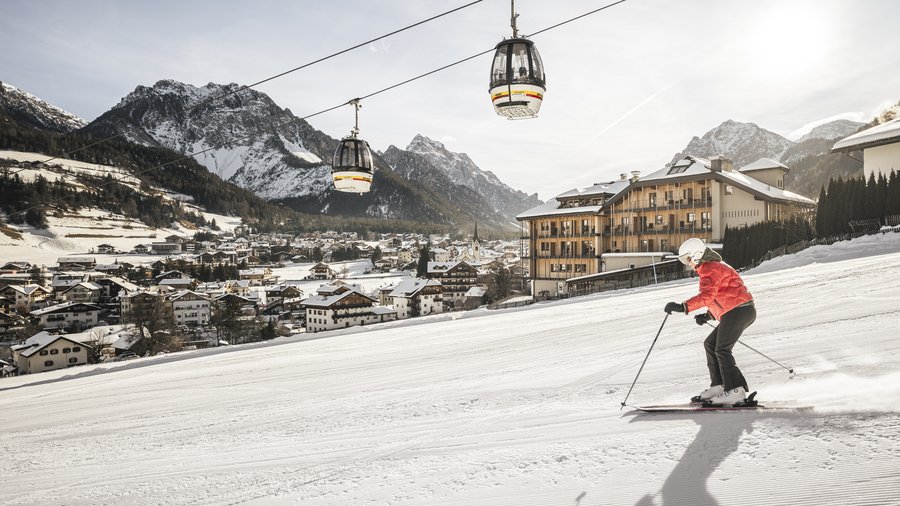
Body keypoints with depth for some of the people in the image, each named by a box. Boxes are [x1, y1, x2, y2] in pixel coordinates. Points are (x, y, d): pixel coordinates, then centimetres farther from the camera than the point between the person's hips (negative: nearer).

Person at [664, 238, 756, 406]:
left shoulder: (710, 269, -11)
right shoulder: (715, 266, 23)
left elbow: (707, 296, -27)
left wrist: (683, 307, -34)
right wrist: (709, 315, 18)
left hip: (737, 311, -11)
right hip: (741, 311, 11)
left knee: (722, 350, -9)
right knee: (710, 344, 12)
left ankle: (736, 390, -8)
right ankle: (719, 385, 12)